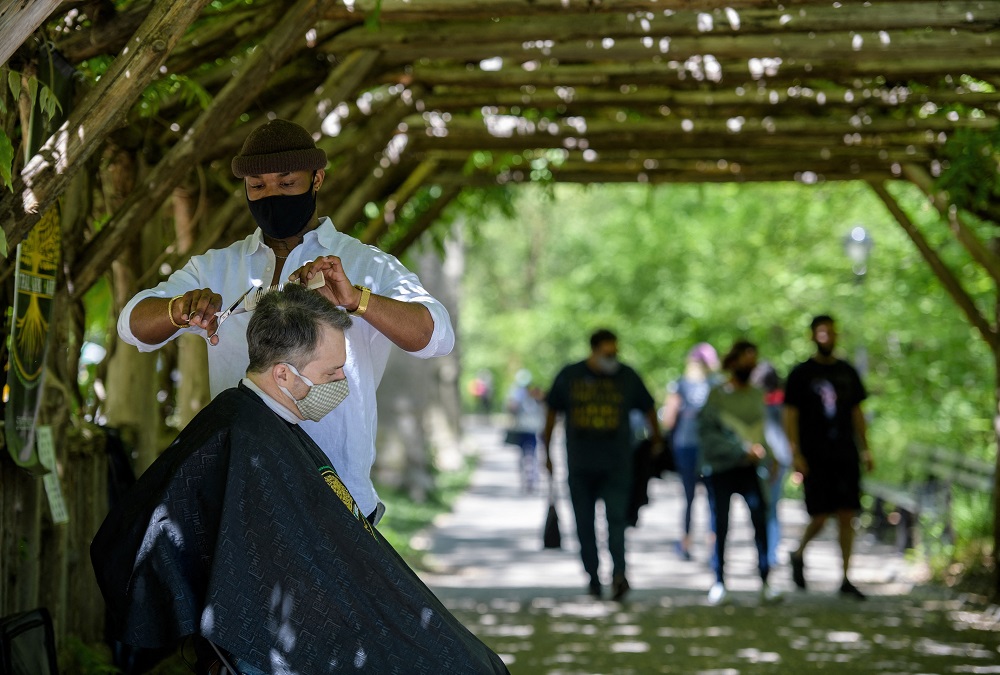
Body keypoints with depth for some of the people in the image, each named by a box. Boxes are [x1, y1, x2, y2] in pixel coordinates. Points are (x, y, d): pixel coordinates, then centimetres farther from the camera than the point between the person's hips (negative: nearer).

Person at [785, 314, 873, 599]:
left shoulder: (848, 372, 13)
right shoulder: (801, 373, 0)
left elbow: (857, 413, 17)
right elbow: (790, 415, -3)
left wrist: (865, 450, 10)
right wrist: (796, 454, -11)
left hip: (846, 455, 4)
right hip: (815, 457, -4)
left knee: (847, 516, 0)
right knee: (820, 517, -7)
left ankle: (845, 579, 4)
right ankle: (798, 555, 23)